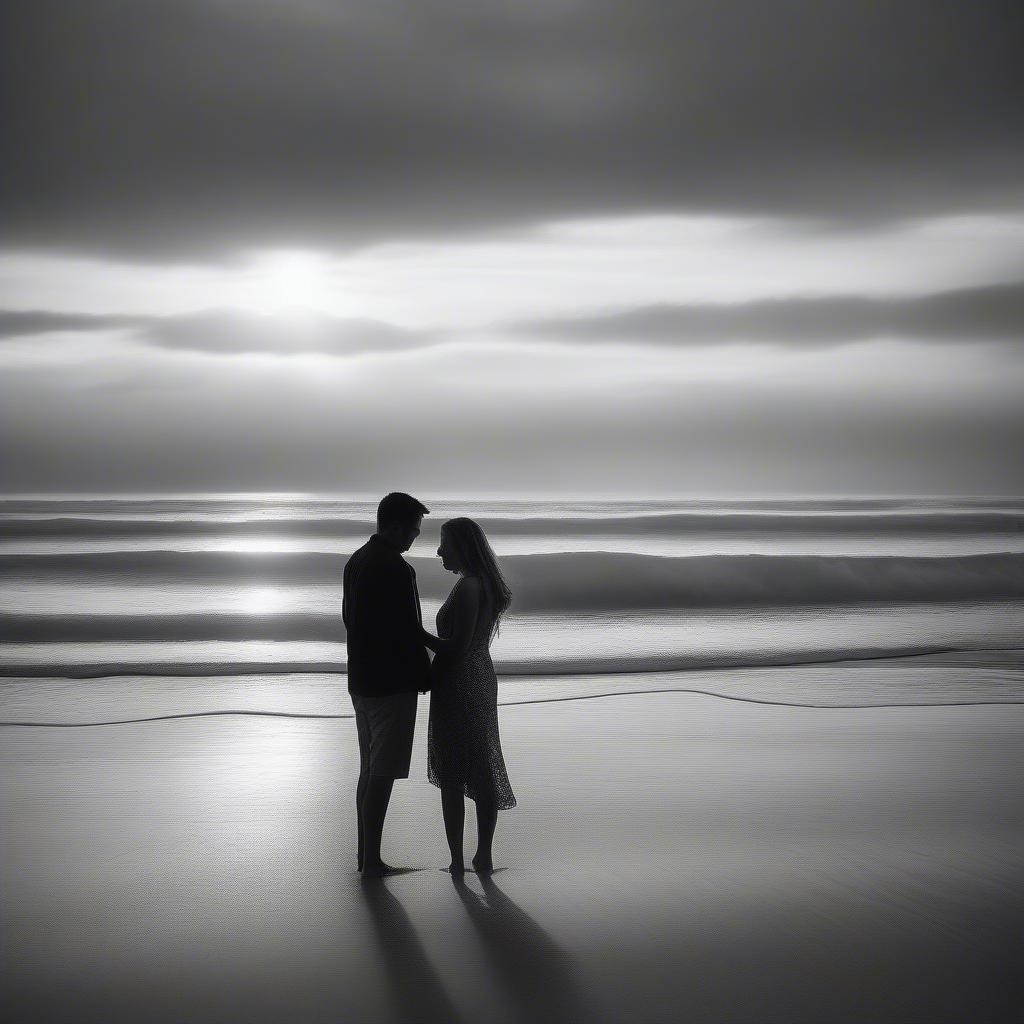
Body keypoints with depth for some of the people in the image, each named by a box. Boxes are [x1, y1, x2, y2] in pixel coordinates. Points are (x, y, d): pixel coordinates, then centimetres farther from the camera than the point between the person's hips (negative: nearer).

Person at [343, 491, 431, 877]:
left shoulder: (356, 561, 9)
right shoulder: (396, 569, -20)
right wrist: (425, 675, -6)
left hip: (362, 681, 9)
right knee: (383, 774, -3)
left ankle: (365, 853, 22)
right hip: (392, 684, -9)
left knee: (369, 769, 16)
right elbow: (408, 631, -19)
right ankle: (371, 860, 1)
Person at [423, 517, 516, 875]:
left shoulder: (467, 587, -20)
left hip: (457, 686, -9)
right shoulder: (487, 584, 9)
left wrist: (419, 633, -12)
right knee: (484, 771, 12)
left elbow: (456, 648, -22)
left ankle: (457, 860, 4)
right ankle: (484, 856, 17)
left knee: (451, 777, 0)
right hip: (482, 681, 9)